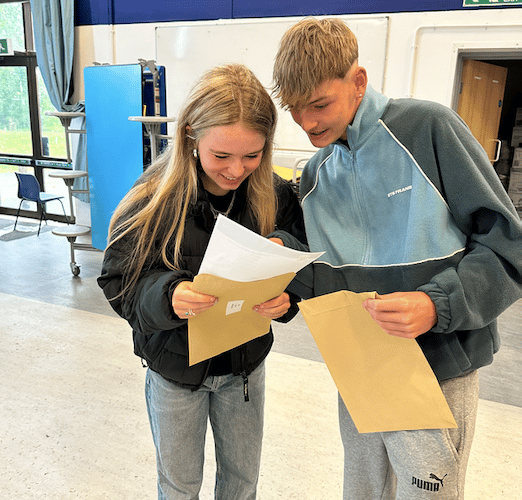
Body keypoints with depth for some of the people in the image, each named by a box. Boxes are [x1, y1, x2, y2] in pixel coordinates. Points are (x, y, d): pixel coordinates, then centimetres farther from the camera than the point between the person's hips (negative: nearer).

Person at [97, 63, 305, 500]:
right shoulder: (155, 197, -19)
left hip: (246, 364, 2)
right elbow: (121, 283, -17)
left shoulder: (275, 195, -14)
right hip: (175, 368, -1)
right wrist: (168, 295, -38)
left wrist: (286, 297, -30)